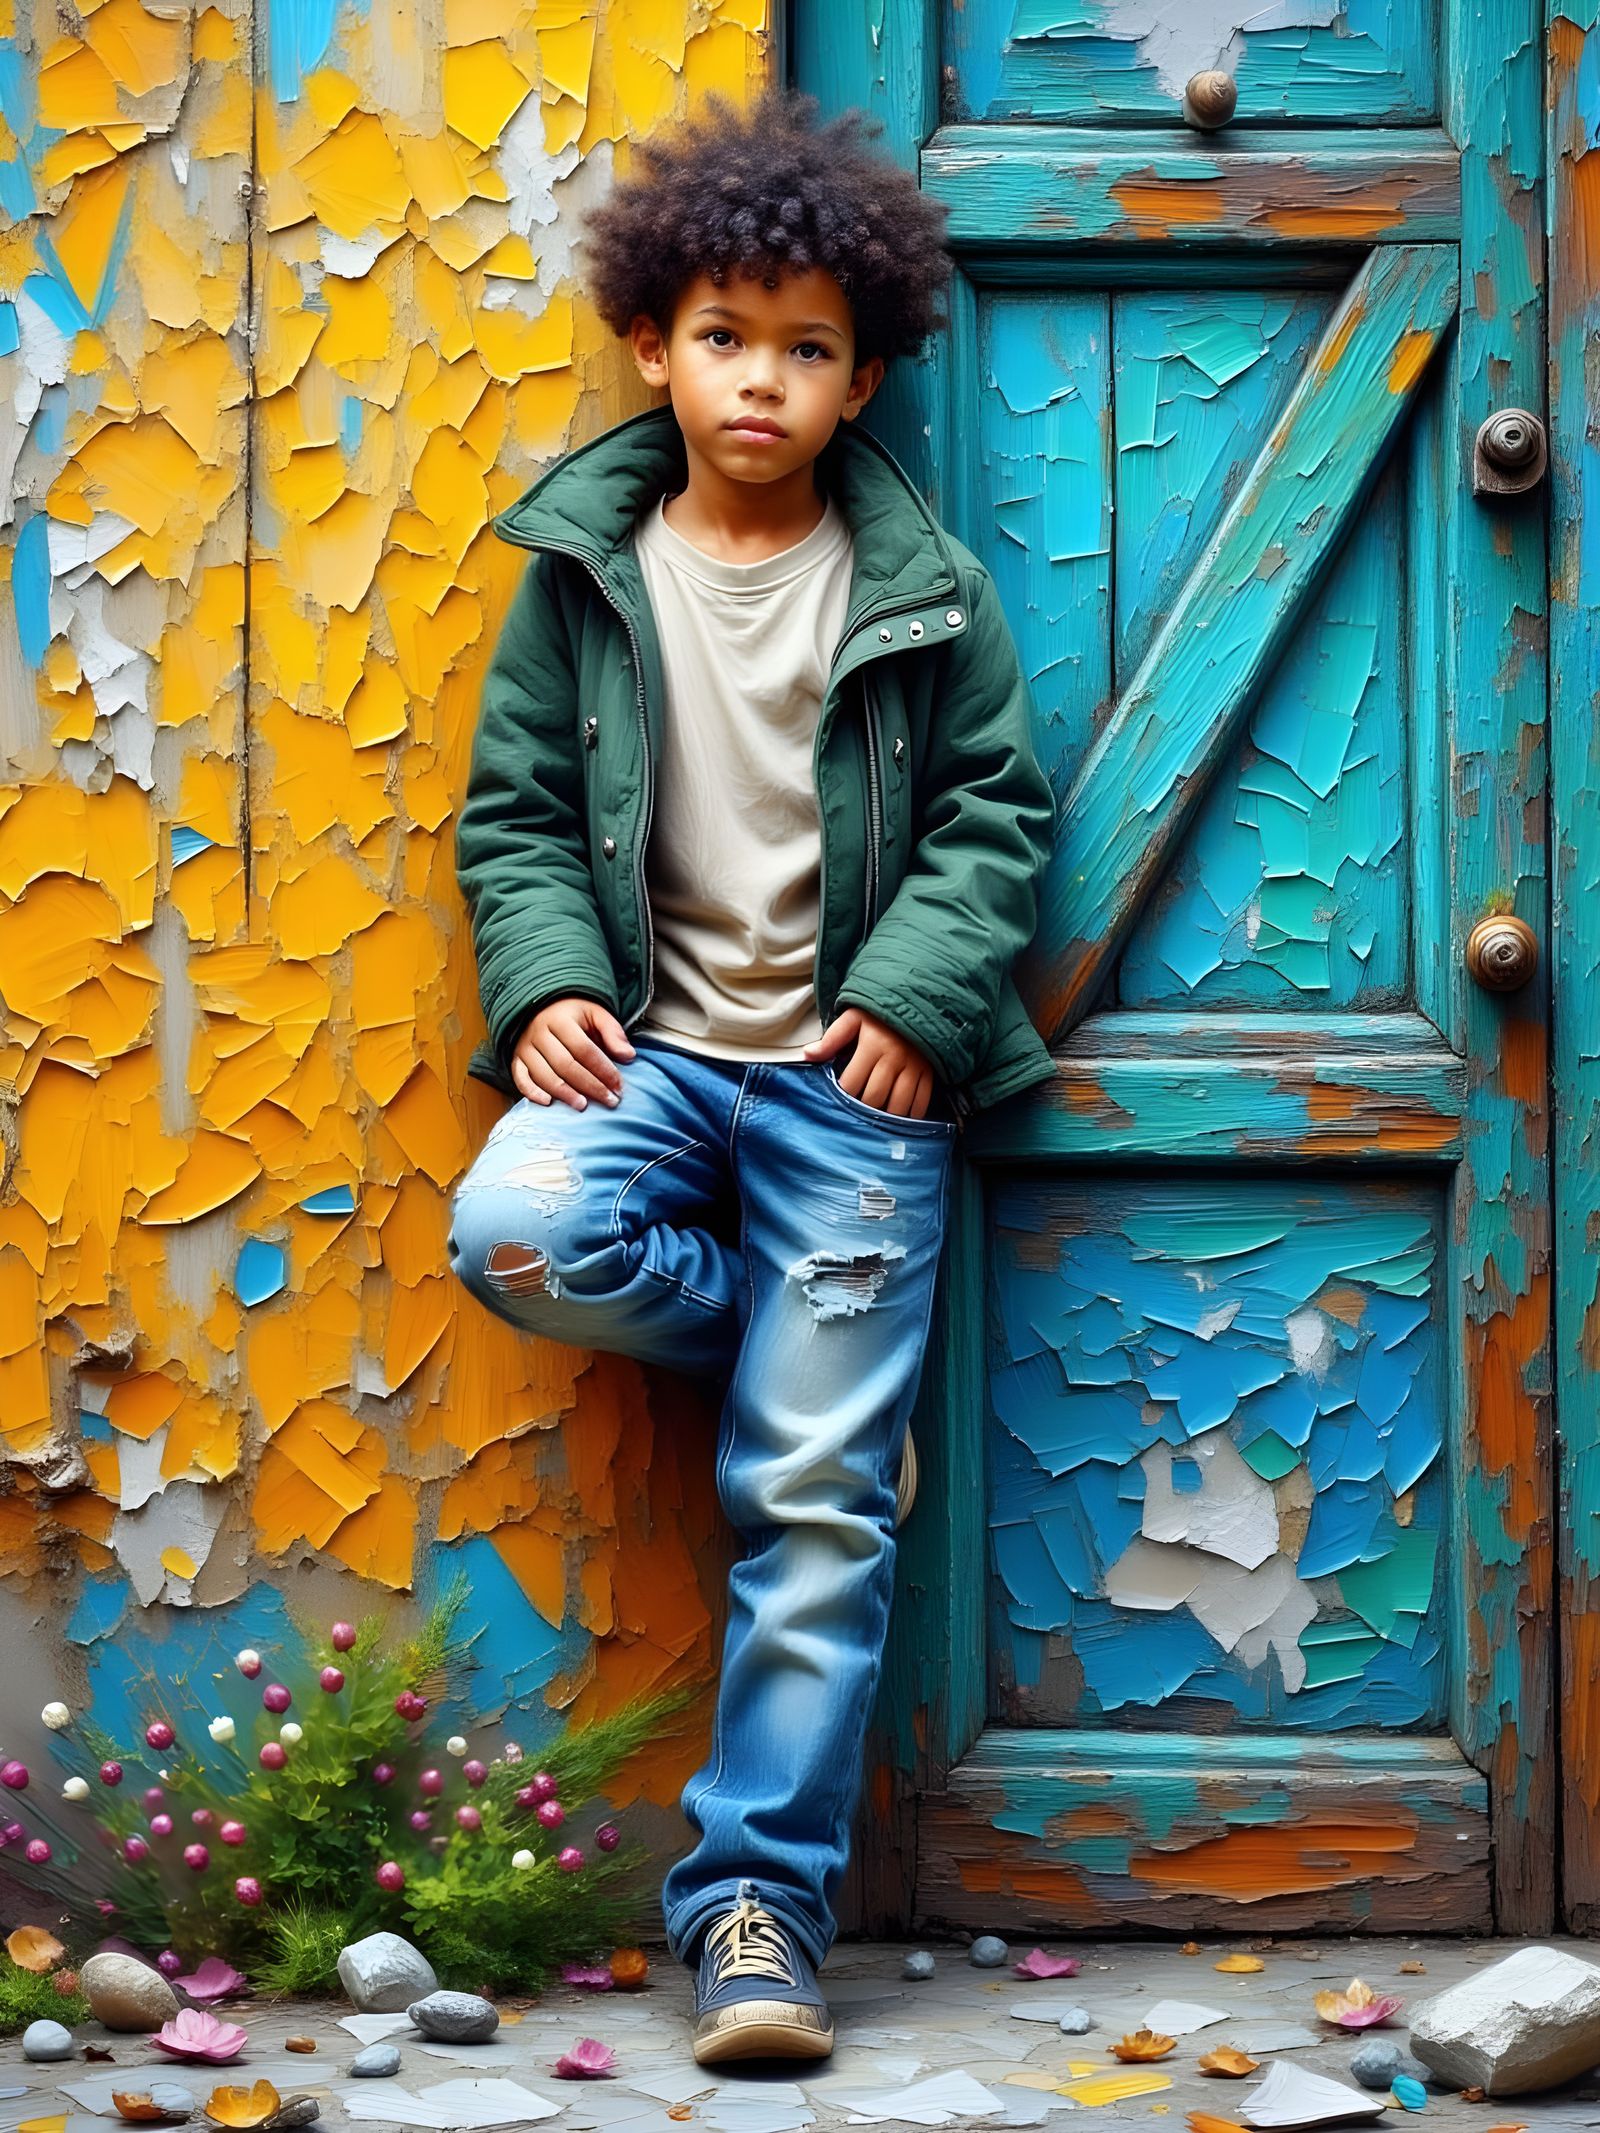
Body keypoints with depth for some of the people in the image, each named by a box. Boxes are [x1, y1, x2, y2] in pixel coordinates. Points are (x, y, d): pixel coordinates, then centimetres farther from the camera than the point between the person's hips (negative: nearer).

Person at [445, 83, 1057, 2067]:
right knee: (517, 1233, -32)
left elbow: (997, 806, 7)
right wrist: (545, 983, -8)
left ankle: (757, 1903, 2)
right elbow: (512, 812, 9)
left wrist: (913, 996, -7)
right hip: (650, 1050, 1)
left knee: (814, 1502, -6)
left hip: (849, 1078, -1)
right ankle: (815, 1348, 0)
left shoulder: (921, 584, 4)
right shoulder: (583, 569, 6)